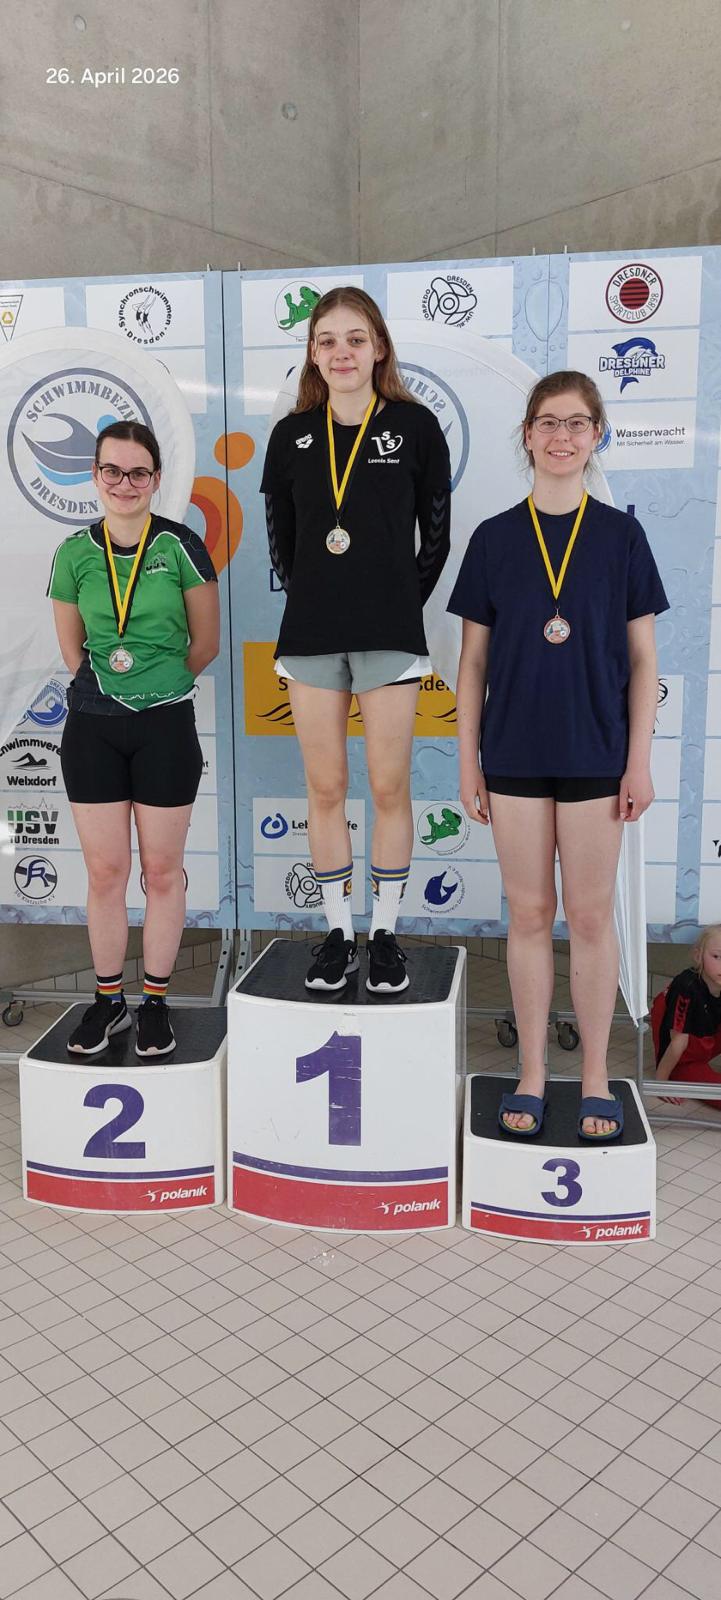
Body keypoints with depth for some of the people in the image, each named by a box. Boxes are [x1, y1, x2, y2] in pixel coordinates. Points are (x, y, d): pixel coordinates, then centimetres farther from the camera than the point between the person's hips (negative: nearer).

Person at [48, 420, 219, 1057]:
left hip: (166, 725, -2)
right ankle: (109, 999, 24)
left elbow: (206, 643, 3)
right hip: (93, 727, 2)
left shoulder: (181, 546, -5)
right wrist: (109, 684, 11)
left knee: (162, 869, 7)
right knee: (105, 870, 8)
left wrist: (154, 684, 9)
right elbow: (72, 647, 13)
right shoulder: (75, 553, 2)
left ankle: (156, 1001, 22)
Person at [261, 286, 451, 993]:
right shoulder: (292, 435, 7)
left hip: (389, 635, -2)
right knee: (325, 788, 6)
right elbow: (281, 539, 14)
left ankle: (385, 932, 17)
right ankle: (338, 932, 19)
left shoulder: (414, 425, 1)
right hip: (310, 633, 2)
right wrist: (312, 599, 8)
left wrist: (402, 604, 3)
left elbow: (436, 534, 5)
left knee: (389, 787, 2)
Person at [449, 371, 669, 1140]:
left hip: (596, 752, -1)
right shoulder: (494, 538, 4)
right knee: (528, 914, 7)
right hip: (515, 752, 1)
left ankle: (595, 1079, 21)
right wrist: (468, 758, 1)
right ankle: (531, 1077, 21)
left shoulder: (621, 535, 2)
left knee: (591, 915, 6)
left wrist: (639, 759, -4)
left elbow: (642, 658, 2)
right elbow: (474, 659, 5)